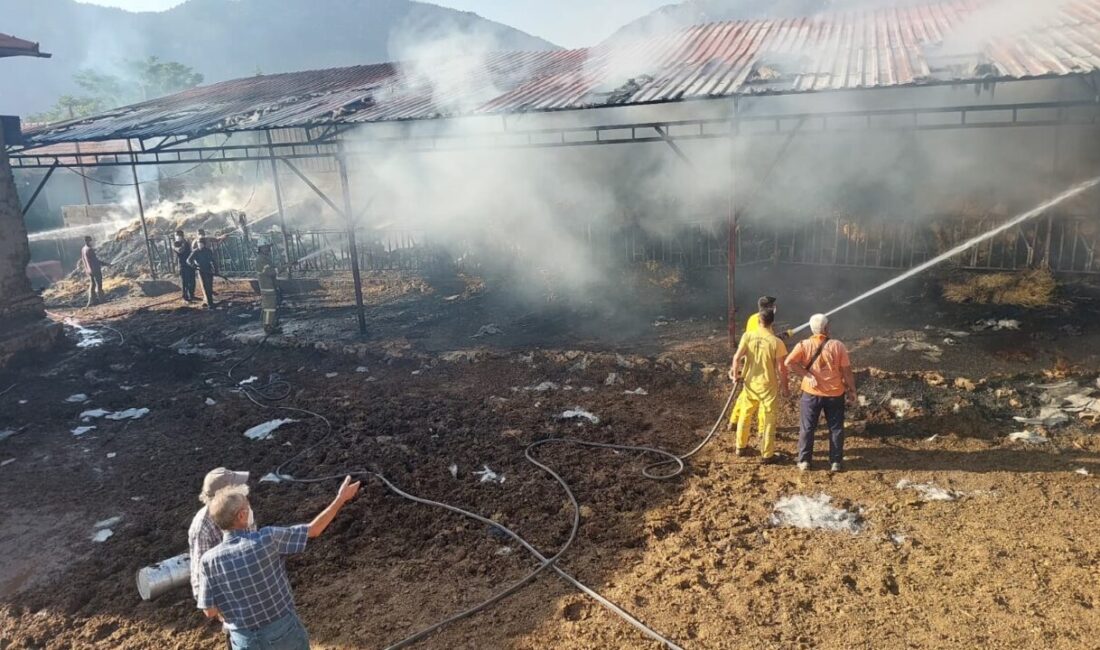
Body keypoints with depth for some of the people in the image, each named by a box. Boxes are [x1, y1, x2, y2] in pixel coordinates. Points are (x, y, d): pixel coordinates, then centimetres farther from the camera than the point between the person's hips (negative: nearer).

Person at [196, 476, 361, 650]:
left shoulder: (209, 560, -16)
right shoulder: (267, 538, -23)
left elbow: (210, 611, -9)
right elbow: (313, 530, -11)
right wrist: (341, 498, -3)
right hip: (284, 629, -2)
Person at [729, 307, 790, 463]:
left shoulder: (747, 336, -9)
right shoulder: (776, 342, -16)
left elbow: (737, 358, -11)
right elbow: (781, 368, -13)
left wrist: (735, 371, 8)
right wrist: (785, 387, -1)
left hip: (749, 383, 3)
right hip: (768, 386, -3)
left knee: (745, 415, 20)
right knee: (768, 420, 8)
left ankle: (740, 447, 33)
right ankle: (767, 455, 16)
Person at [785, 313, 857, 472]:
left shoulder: (804, 345, -8)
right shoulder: (837, 346, -8)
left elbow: (789, 362, -20)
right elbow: (847, 370, -6)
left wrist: (806, 374, -13)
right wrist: (852, 390, 4)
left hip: (811, 393, 0)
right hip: (835, 394, 0)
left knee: (807, 428, 11)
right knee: (836, 428, 13)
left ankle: (804, 461, 16)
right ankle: (836, 462, 18)